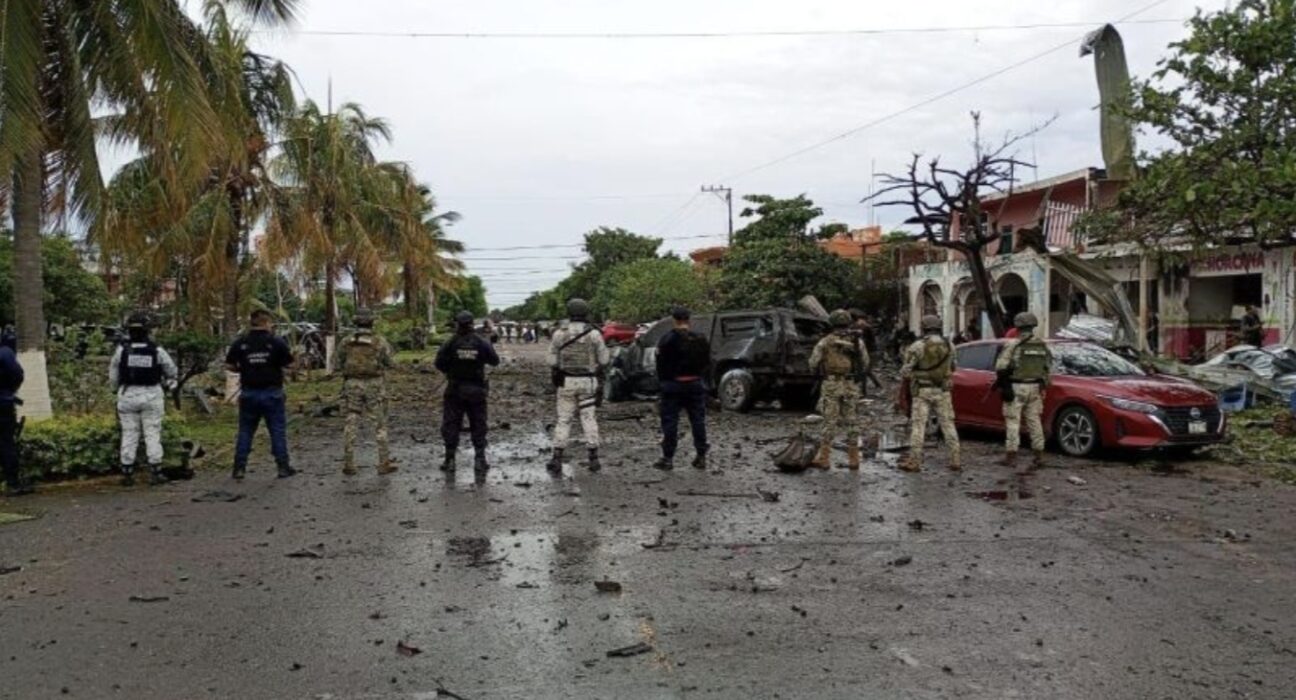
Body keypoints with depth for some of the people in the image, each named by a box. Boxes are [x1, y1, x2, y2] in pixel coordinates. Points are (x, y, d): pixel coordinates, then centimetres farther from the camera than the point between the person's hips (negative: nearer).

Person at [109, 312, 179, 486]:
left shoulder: (122, 349, -7)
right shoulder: (156, 350, -7)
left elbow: (113, 375, 2)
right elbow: (172, 372, 4)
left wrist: (116, 390, 19)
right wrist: (163, 380, 24)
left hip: (128, 395, 1)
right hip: (151, 396, -1)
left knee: (129, 434, 8)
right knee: (153, 434, 5)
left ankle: (127, 473, 10)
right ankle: (155, 473, 5)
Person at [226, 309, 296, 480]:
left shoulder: (240, 342, -1)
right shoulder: (276, 342, -8)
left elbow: (229, 365, -1)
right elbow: (289, 364, -7)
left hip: (248, 393, 2)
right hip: (272, 393, -2)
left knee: (245, 431, 12)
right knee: (278, 431, 5)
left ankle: (239, 467, 12)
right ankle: (283, 466, 7)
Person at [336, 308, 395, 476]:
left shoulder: (346, 342, 0)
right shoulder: (380, 341, -8)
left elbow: (339, 365, 6)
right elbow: (388, 364, -2)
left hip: (352, 384, 2)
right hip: (374, 384, -2)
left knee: (351, 424, 9)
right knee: (380, 425, 6)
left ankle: (348, 464, 11)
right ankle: (384, 463, 8)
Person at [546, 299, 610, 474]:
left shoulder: (559, 334, -3)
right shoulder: (594, 334, -7)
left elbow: (552, 361, 0)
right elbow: (603, 360, -1)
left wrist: (556, 375, 17)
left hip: (566, 382, 1)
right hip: (588, 382, -1)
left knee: (563, 419, 6)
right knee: (589, 418, 6)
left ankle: (557, 459, 1)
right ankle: (593, 458, 6)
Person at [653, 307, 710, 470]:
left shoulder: (668, 340, -11)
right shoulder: (701, 339, 3)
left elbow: (661, 364, -7)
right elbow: (707, 363, 9)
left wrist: (662, 381, 4)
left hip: (673, 385, -4)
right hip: (696, 384, 4)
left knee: (670, 422, 2)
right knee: (698, 421, 9)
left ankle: (668, 458, 3)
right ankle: (701, 457, 11)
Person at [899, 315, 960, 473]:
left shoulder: (918, 346, -10)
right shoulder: (949, 345, 4)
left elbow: (906, 370, -11)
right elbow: (952, 369, 13)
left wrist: (905, 375, 8)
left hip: (922, 391, -4)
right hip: (943, 391, 4)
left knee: (918, 426, -1)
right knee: (948, 425, 9)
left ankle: (914, 462, -1)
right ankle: (955, 461, 9)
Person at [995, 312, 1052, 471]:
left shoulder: (1012, 344, -11)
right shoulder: (1042, 345, 6)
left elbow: (1000, 367, -14)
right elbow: (1048, 366, 11)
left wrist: (1002, 380, -1)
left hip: (1016, 387, -5)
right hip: (1035, 387, 5)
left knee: (1013, 421, 0)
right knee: (1034, 420, 12)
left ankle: (1011, 455, -1)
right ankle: (1039, 455, 13)